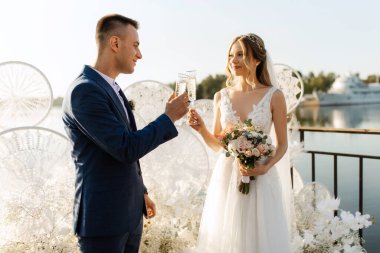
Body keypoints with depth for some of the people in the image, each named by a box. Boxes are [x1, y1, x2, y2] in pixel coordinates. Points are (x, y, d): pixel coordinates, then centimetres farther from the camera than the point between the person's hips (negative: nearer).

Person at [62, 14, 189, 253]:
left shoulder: (112, 89, 12)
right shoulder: (84, 90, -19)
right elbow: (127, 149, -23)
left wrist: (141, 191, 21)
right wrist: (169, 118, -13)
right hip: (104, 217, -9)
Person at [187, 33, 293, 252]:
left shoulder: (274, 96, -5)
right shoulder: (221, 96, 4)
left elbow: (283, 144, 1)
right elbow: (217, 144, 9)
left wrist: (266, 167, -16)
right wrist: (201, 129, -9)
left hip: (261, 178, -2)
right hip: (226, 177, 3)